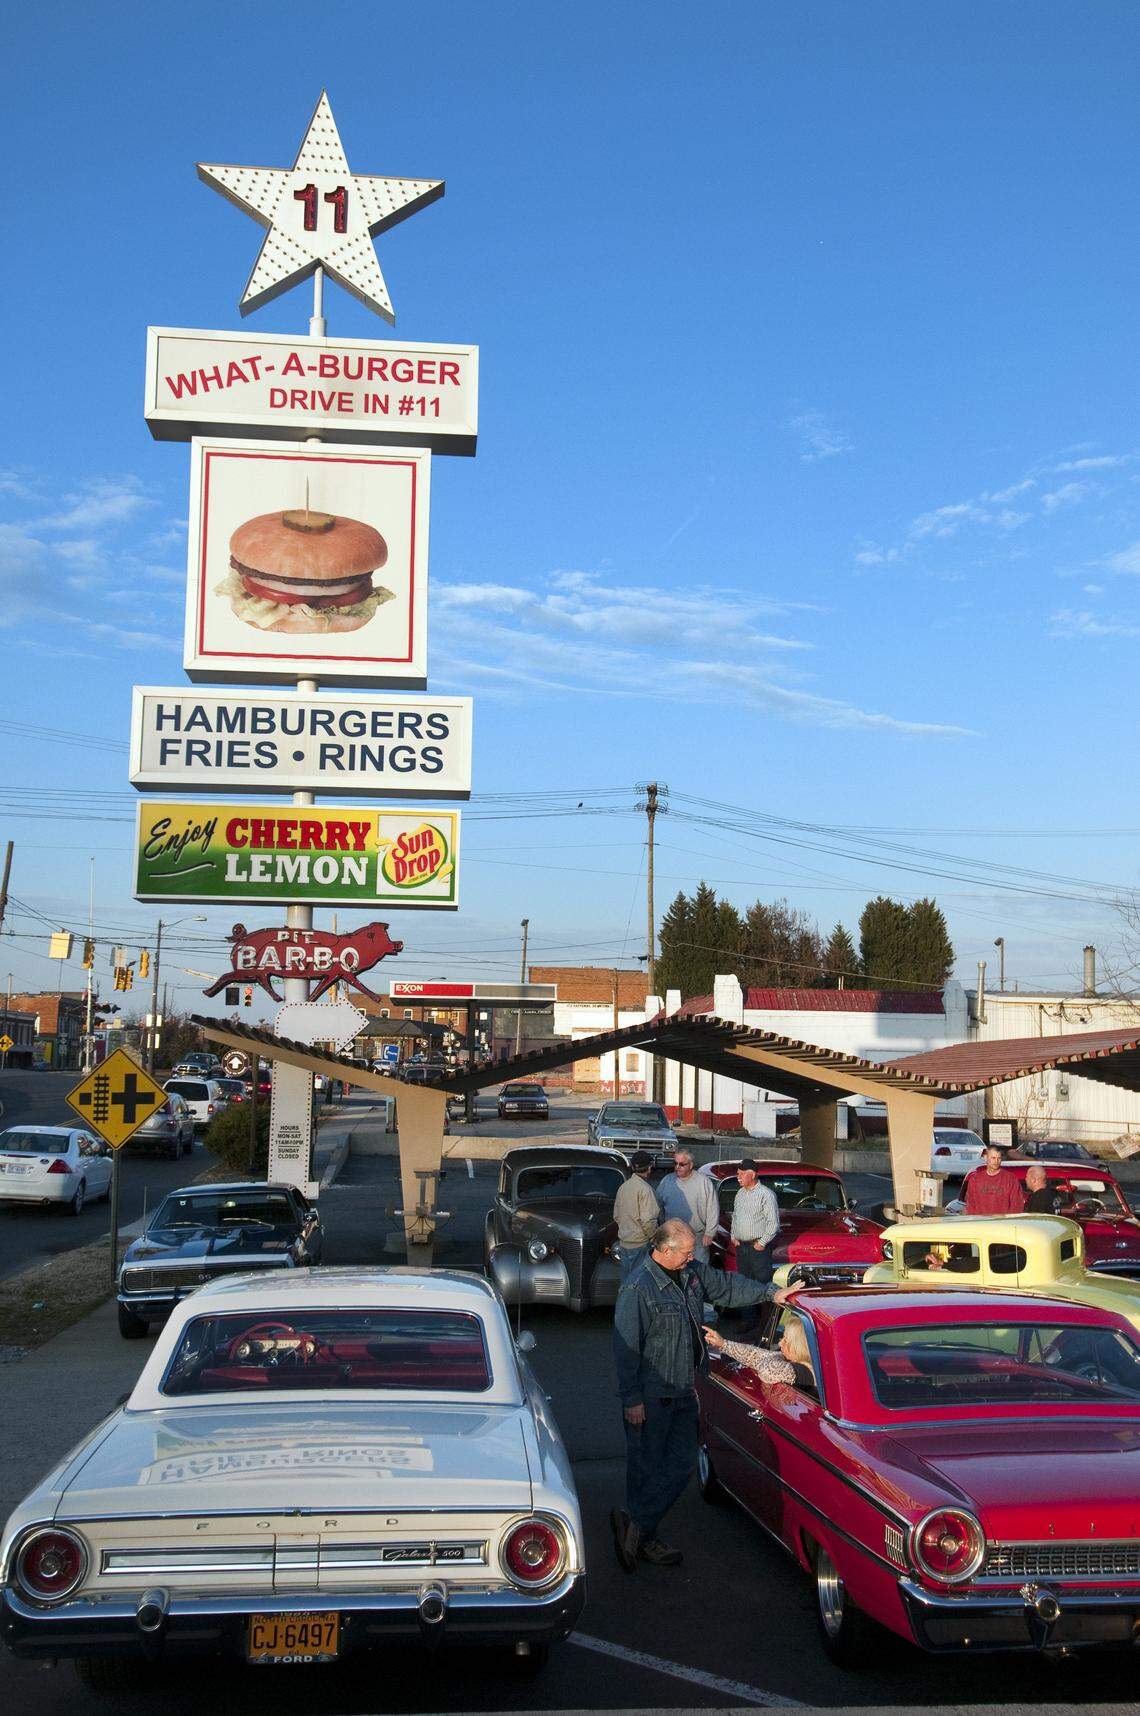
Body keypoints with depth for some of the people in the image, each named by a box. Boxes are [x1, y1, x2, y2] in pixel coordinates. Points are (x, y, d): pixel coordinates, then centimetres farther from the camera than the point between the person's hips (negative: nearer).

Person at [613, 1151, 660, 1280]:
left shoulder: (623, 1187, 7)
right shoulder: (645, 1188, -17)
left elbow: (616, 1216, 15)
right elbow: (648, 1220, -21)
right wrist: (656, 1239, -7)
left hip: (624, 1242, 8)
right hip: (641, 1243, -8)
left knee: (626, 1280, 15)